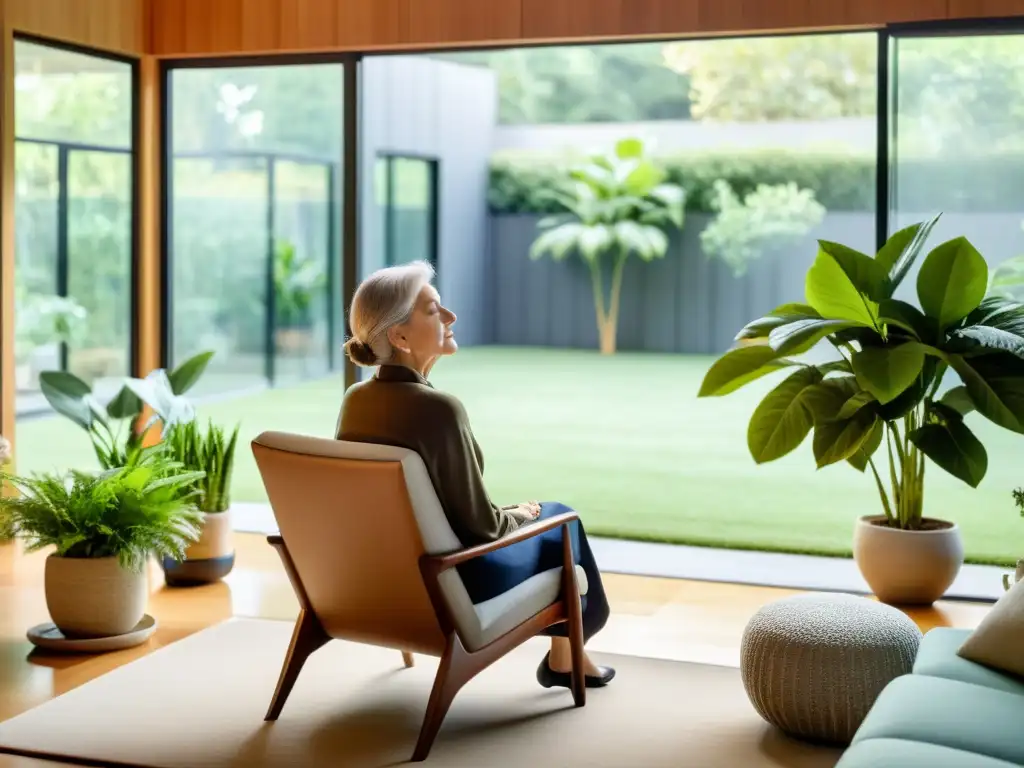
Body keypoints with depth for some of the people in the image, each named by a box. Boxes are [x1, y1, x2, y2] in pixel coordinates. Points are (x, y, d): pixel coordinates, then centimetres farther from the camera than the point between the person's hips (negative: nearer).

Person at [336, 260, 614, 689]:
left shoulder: (354, 400, -5)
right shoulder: (438, 408, -29)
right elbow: (480, 525, -21)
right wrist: (521, 515, 1)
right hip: (454, 579, -7)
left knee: (515, 517, 29)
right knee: (560, 520, 20)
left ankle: (565, 650, 40)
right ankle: (564, 656, 39)